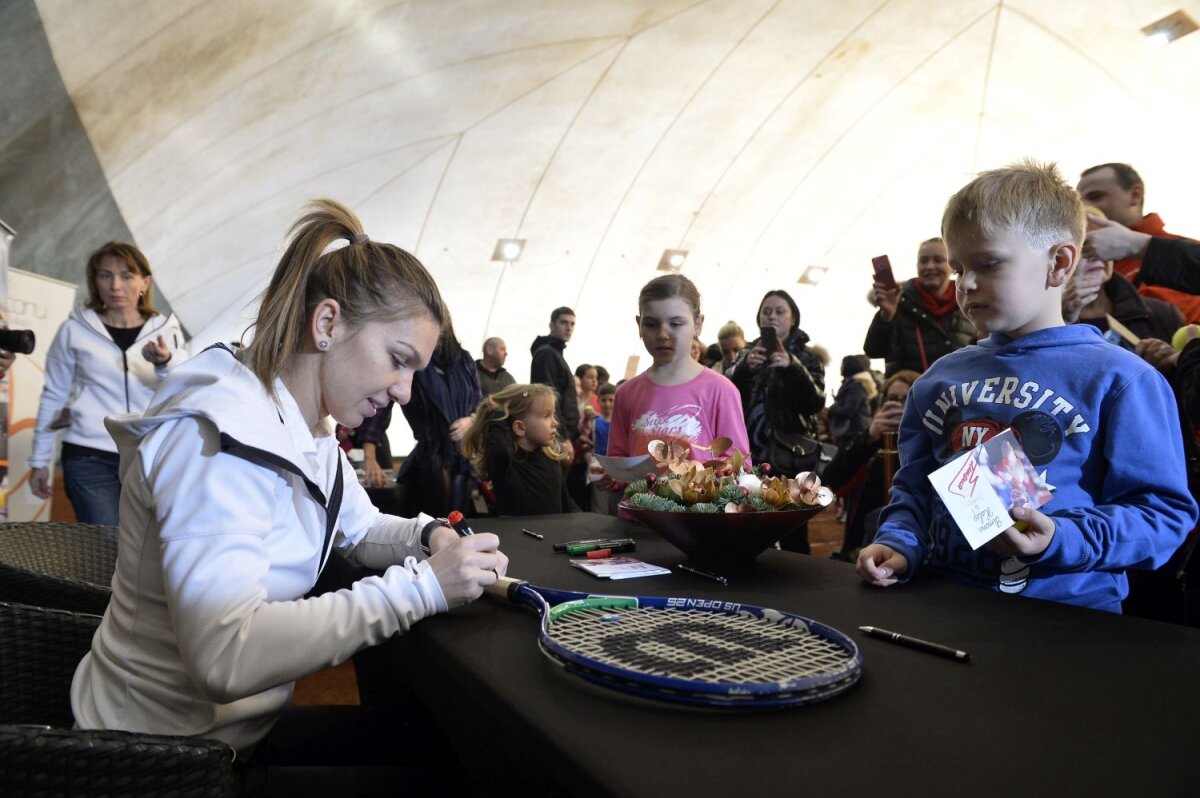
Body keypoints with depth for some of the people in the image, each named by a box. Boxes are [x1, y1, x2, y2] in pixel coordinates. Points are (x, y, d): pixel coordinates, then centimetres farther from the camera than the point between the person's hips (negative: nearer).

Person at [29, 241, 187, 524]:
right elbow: (53, 396, 9)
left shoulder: (165, 330, 5)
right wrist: (40, 460, 10)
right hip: (90, 458, -1)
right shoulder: (75, 329, 3)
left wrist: (166, 364, -25)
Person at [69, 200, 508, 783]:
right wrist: (419, 586, -33)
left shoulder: (309, 428, 2)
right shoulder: (221, 435, -28)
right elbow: (225, 658, -37)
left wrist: (430, 537, -6)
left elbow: (360, 530, 16)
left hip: (241, 723, 8)